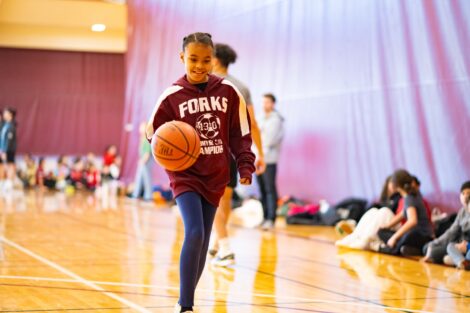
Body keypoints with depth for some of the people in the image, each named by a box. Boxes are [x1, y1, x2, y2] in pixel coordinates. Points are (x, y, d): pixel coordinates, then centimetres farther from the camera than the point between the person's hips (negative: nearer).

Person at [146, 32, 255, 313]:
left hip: (215, 176, 3)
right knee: (194, 233, -19)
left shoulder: (228, 91, -2)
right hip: (185, 175, -3)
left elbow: (241, 132, 5)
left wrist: (245, 164, -3)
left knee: (203, 241, 11)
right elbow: (154, 134, -2)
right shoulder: (172, 96, -8)